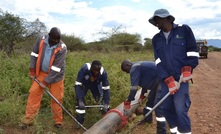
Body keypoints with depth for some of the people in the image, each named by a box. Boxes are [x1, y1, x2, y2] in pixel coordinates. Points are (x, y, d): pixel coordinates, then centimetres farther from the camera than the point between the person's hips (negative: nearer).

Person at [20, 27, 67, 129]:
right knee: (33, 93, -2)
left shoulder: (62, 48, -22)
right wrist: (32, 71, -2)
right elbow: (34, 54, 1)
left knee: (57, 98, 0)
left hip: (55, 75, -3)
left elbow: (56, 68, -22)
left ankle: (58, 121, 16)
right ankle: (28, 120, 7)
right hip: (41, 72, 3)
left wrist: (46, 81, -21)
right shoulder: (41, 40, -12)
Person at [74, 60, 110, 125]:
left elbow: (106, 88, -27)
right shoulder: (84, 68, -41)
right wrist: (80, 101, -46)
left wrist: (106, 103, -32)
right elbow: (78, 84, -40)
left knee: (102, 98, -8)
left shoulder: (103, 72, -34)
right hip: (83, 84, -2)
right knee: (79, 101, -17)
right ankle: (79, 121, 2)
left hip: (95, 84, 2)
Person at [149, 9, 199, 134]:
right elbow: (159, 62, 2)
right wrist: (168, 80, -10)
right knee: (167, 108, 7)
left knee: (180, 109, -12)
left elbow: (192, 52, 0)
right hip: (165, 80, 5)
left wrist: (187, 70, -12)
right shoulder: (156, 39, 9)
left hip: (181, 78, -4)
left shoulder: (184, 30, -2)